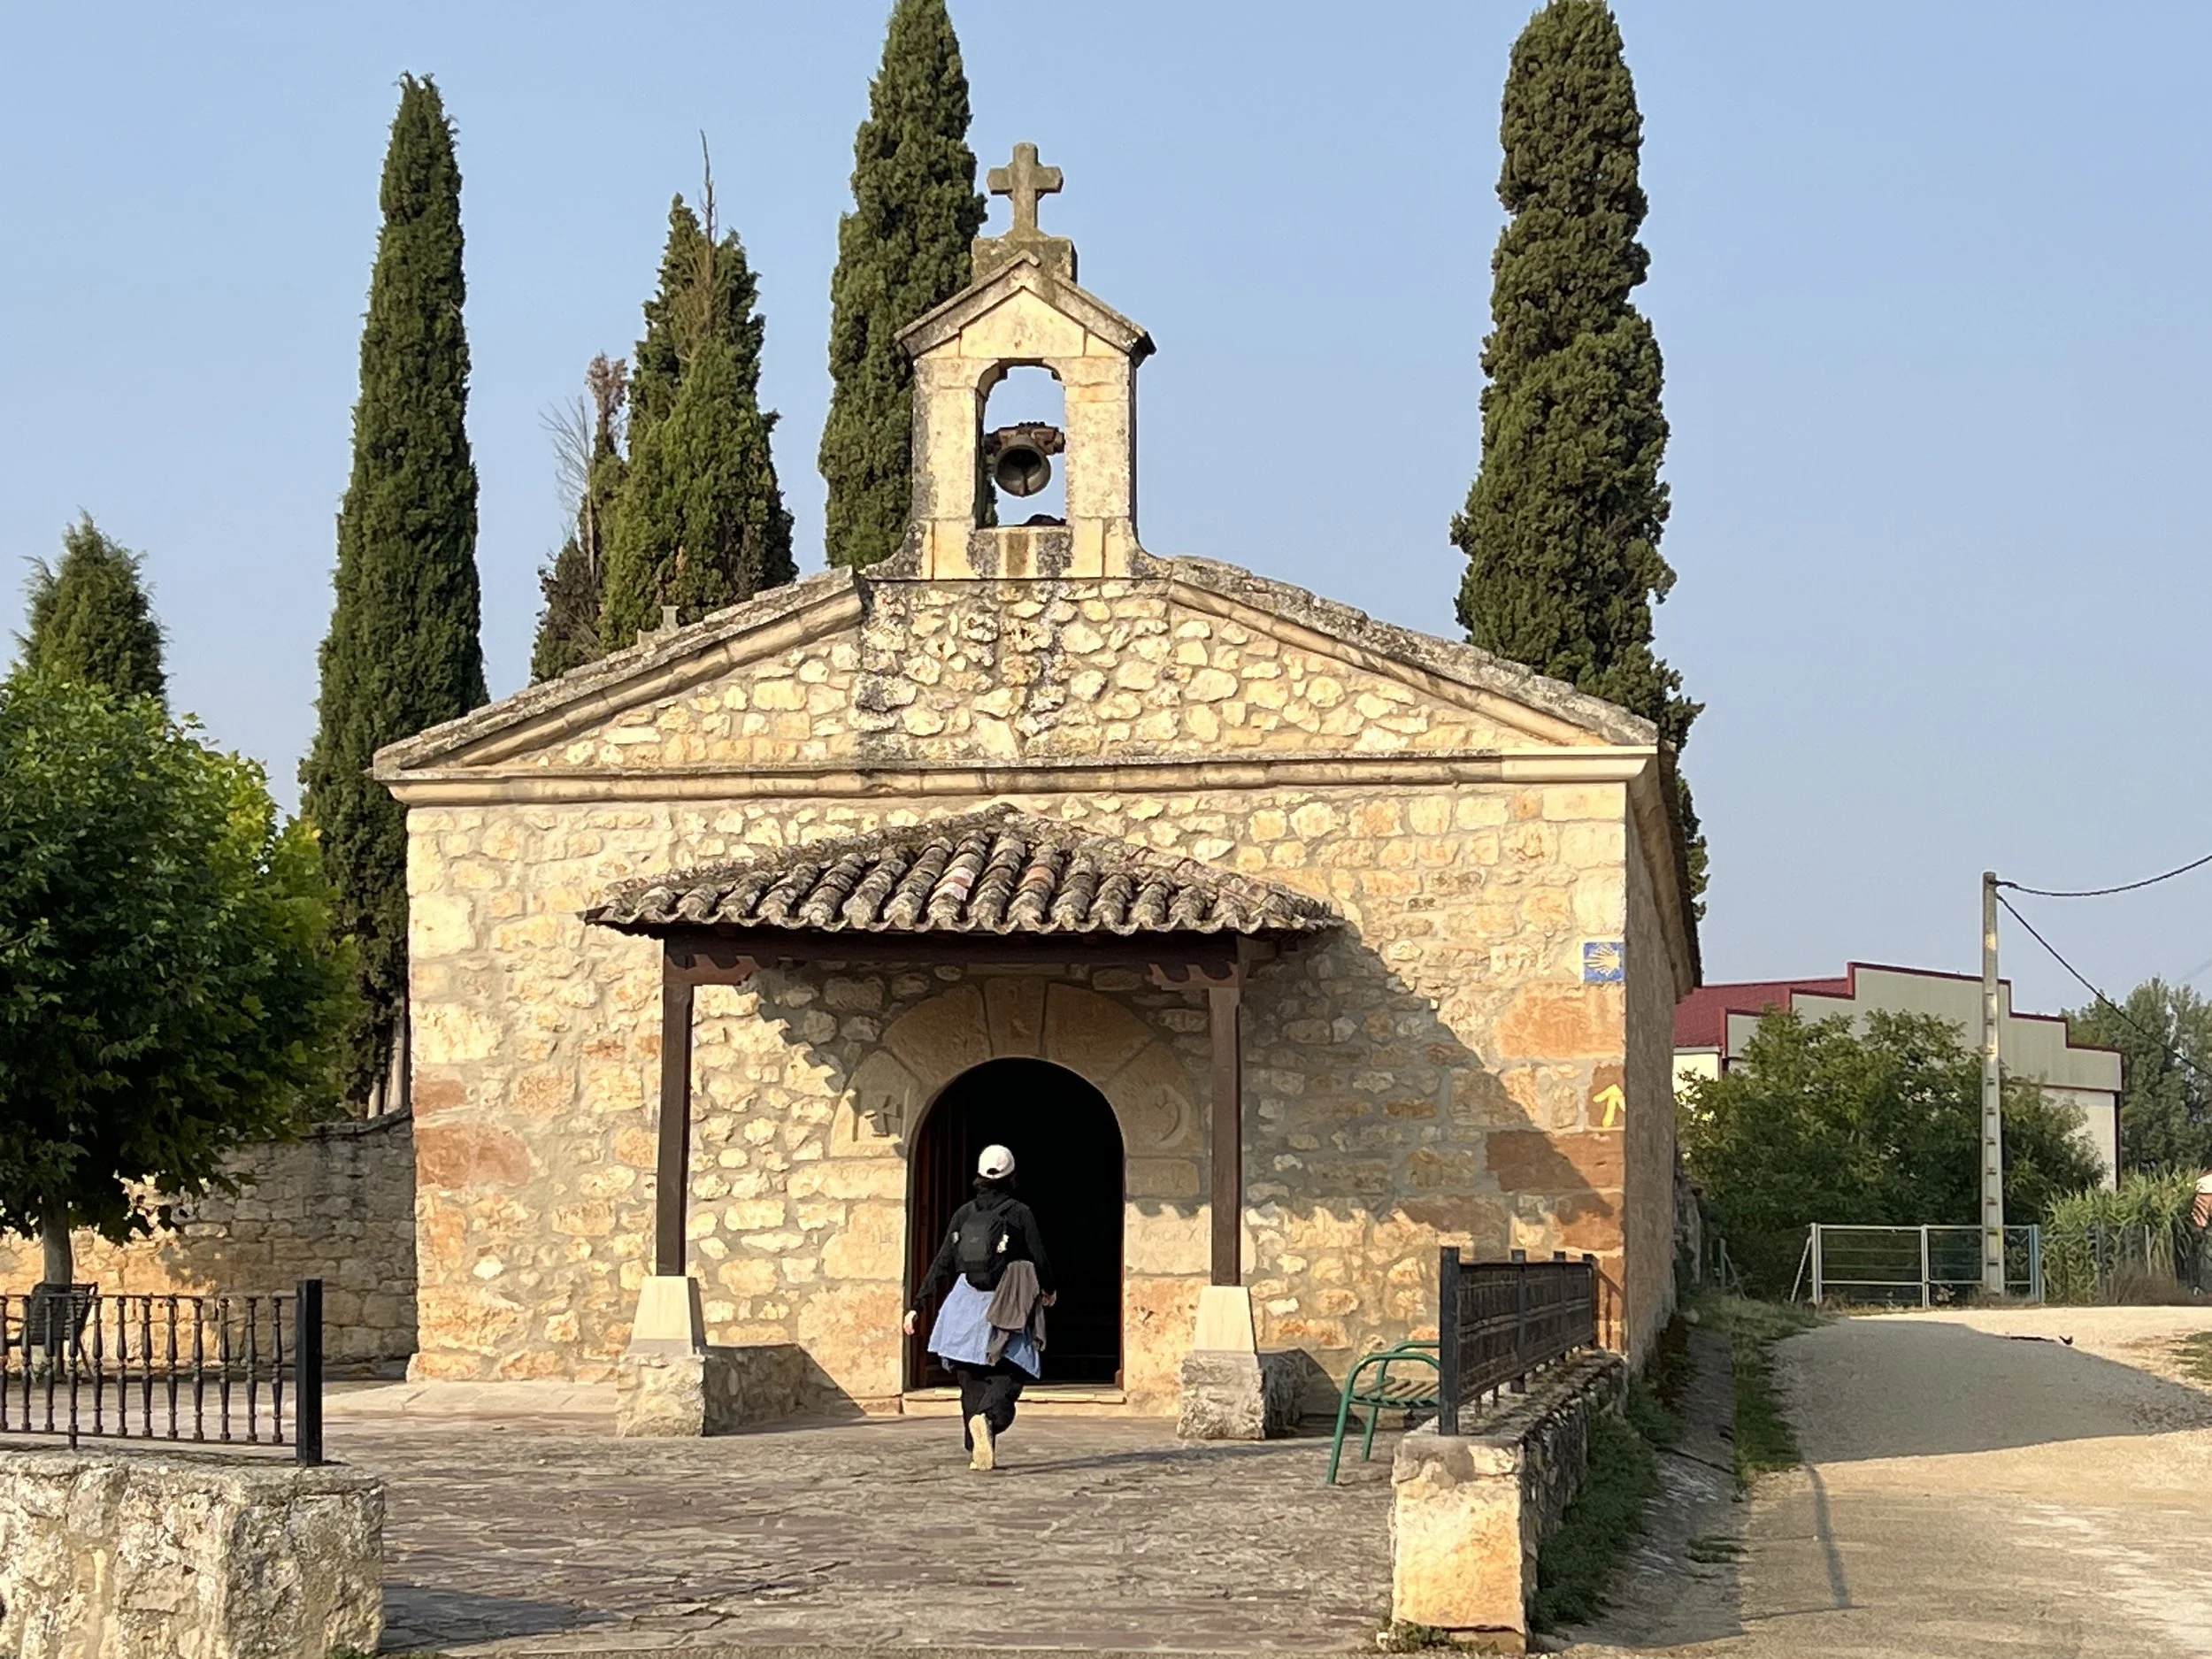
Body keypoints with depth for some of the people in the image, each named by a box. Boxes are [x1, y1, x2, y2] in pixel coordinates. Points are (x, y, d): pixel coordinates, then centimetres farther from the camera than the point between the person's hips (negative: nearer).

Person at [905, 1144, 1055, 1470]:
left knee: (972, 1382, 10)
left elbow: (942, 1264, 5)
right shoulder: (1019, 1213, -2)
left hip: (966, 1303, 3)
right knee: (1007, 1375, -3)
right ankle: (988, 1418, -34)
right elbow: (1039, 1258, 1)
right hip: (1004, 1306, -3)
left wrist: (918, 1305, 7)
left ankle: (979, 1453, 6)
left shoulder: (964, 1213, 7)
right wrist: (1049, 1290, 21)